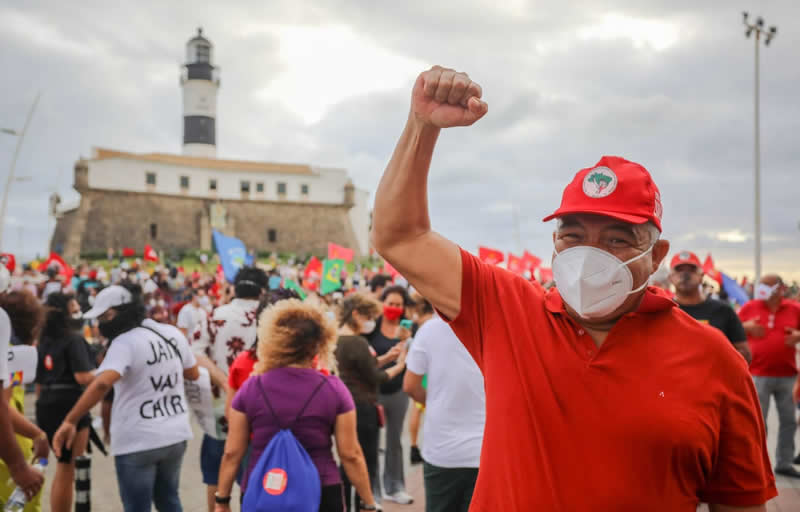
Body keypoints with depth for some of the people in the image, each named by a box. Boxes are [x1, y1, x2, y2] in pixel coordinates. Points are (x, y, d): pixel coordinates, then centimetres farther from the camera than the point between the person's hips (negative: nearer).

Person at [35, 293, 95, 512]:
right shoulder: (74, 339, -11)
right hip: (70, 407, -8)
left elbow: (39, 381, 16)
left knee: (64, 468, 20)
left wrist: (44, 405, 22)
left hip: (46, 406, 8)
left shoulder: (44, 341, 13)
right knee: (67, 470, 2)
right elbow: (83, 377, -21)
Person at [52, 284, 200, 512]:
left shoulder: (125, 342, -18)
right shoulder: (173, 333, 3)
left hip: (138, 441, -6)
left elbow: (102, 384, -32)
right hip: (175, 435, 7)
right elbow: (193, 374, 16)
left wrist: (70, 421, -28)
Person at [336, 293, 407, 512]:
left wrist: (386, 357, 12)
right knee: (367, 466, 1)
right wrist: (399, 366, -1)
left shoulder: (339, 339, 8)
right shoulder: (357, 343, -19)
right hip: (362, 409, -9)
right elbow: (375, 378, -14)